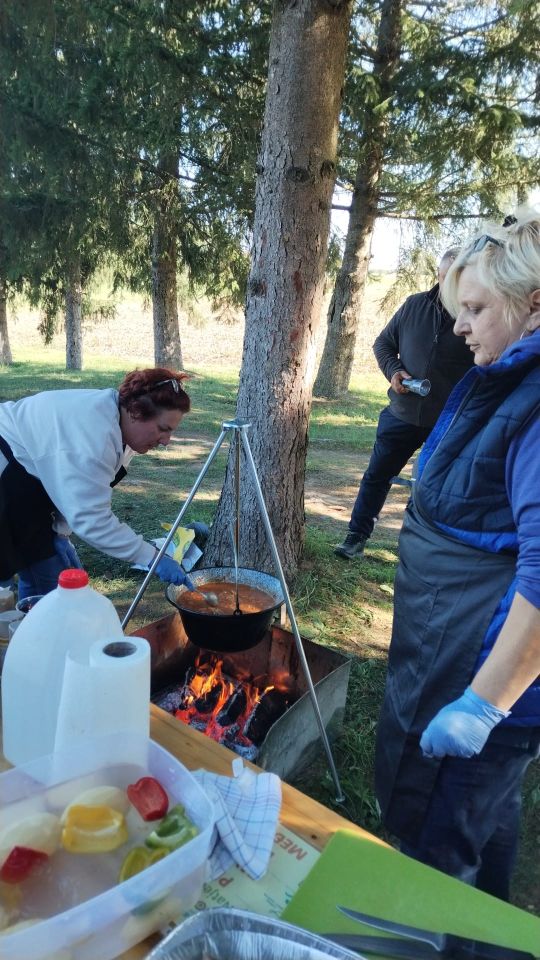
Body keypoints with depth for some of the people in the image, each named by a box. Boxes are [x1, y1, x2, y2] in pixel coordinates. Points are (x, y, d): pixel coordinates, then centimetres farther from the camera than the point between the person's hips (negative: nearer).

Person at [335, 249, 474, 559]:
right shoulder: (415, 305, 1)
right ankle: (357, 536, 26)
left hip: (450, 422, -3)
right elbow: (383, 342, 12)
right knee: (377, 475, 11)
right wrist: (393, 371, -7)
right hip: (402, 414, 3)